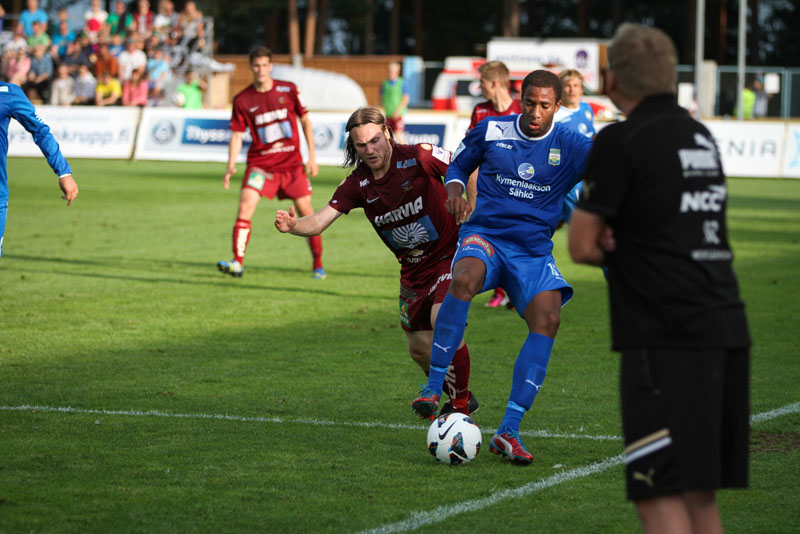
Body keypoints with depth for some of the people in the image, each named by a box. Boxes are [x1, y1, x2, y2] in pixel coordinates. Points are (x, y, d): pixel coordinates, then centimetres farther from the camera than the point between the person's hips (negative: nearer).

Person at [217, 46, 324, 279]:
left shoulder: (289, 90, -1)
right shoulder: (242, 100, -2)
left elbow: (305, 120, 7)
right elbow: (237, 135, 2)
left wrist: (312, 156, 2)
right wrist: (231, 166, -12)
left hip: (291, 163, 0)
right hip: (260, 162, 0)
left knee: (305, 210, 1)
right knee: (245, 204, -20)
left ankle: (318, 265, 17)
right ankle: (237, 262, -22)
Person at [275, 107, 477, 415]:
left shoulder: (418, 158, -18)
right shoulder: (357, 184, -6)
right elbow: (319, 222, -14)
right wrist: (293, 226, -34)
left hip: (450, 255, -6)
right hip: (413, 270, 6)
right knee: (420, 349, 10)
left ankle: (461, 408, -13)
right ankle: (460, 396, 38)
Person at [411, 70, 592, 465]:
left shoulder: (570, 147, 0)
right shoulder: (490, 132, 3)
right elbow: (458, 165, 17)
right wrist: (454, 190, -4)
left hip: (533, 251, 1)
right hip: (485, 236, -1)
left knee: (548, 317, -24)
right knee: (465, 279, -37)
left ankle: (508, 431, -21)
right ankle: (433, 388, -28)